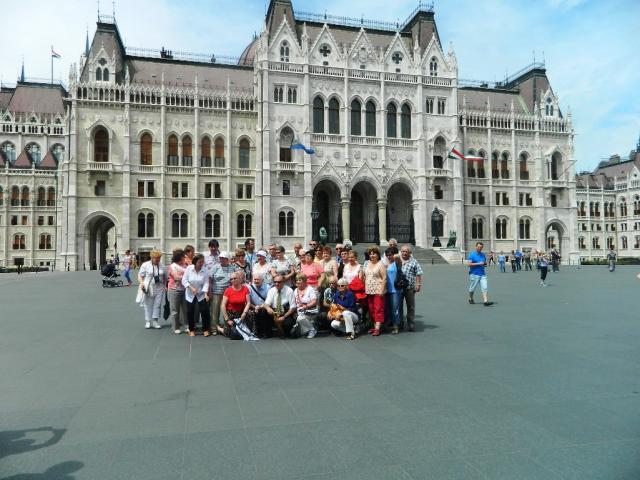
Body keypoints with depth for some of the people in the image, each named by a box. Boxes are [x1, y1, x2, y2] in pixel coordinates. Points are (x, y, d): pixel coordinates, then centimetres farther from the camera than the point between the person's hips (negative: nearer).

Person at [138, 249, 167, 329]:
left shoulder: (162, 266, 9)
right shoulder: (145, 265, -2)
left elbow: (165, 277, 18)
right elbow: (140, 276, -2)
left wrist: (164, 285, 12)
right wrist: (141, 283, -18)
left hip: (159, 289, 3)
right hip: (149, 289, -3)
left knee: (157, 305, 2)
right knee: (148, 305, 5)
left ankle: (155, 321, 8)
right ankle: (148, 321, 14)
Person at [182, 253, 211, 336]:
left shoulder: (205, 270, -10)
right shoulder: (189, 268, -12)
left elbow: (206, 282, -14)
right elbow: (184, 281, -11)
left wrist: (206, 293, -26)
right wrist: (191, 288, -24)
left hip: (201, 294, 0)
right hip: (190, 294, 0)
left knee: (205, 311, -7)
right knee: (190, 312, 4)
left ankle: (206, 329, 8)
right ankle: (191, 330, 21)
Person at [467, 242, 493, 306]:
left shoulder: (483, 255, 14)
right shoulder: (472, 254, -6)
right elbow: (469, 264, -15)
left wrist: (485, 264, 1)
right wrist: (478, 263, -18)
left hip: (482, 274, 5)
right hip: (474, 274, -5)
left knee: (484, 288, -9)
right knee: (472, 289, 7)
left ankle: (485, 301, -15)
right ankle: (470, 299, 30)